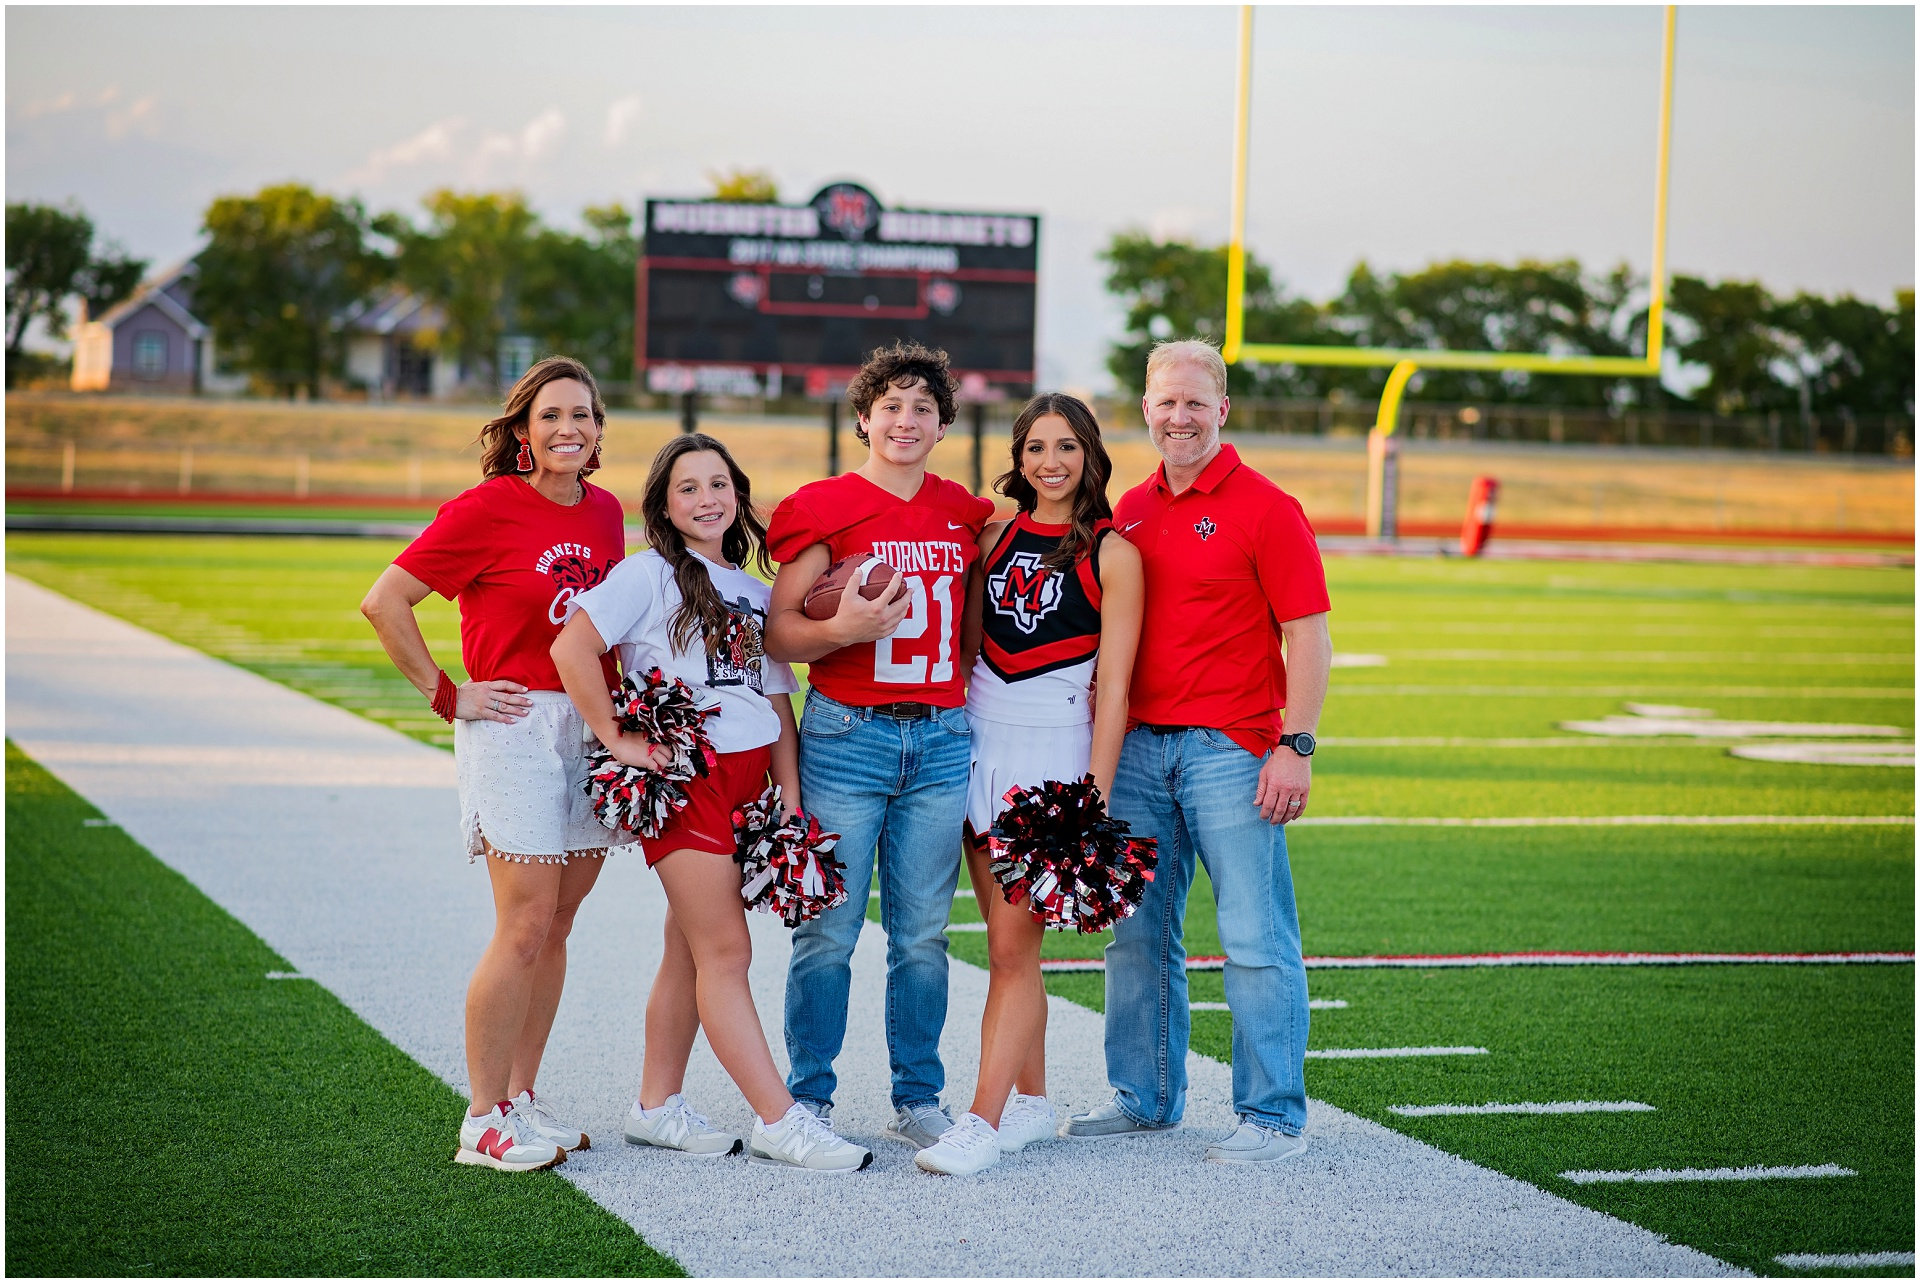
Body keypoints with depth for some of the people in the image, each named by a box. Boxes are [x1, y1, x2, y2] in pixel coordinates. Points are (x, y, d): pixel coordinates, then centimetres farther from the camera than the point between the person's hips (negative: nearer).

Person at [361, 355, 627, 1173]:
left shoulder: (604, 513, 10)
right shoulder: (487, 509, -9)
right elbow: (384, 602, -9)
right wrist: (447, 696, -8)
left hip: (593, 728, 6)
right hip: (514, 727, -6)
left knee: (556, 925, 9)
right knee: (525, 927, -9)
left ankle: (520, 1098, 19)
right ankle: (484, 1121, -1)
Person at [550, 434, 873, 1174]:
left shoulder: (753, 591, 16)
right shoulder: (648, 575, -4)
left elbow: (776, 699, 17)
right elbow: (571, 648, -15)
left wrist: (791, 799, 9)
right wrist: (617, 742, -15)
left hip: (747, 776, 7)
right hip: (684, 776, -7)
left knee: (691, 950, 11)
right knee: (725, 952, -7)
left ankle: (657, 1107, 20)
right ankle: (778, 1123, -8)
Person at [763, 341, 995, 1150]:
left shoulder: (961, 512, 13)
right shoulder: (824, 507, -1)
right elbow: (776, 631, -4)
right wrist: (843, 630, -20)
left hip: (941, 739, 4)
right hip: (846, 733, -4)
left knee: (922, 932, 6)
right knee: (828, 929, -3)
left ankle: (918, 1101, 13)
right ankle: (809, 1100, 7)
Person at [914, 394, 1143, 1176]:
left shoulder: (1111, 554, -4)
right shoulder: (995, 533, 10)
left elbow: (1113, 689, -6)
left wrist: (1095, 801, -11)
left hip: (1053, 747, -5)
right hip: (980, 739, 5)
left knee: (1013, 945, -9)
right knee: (1005, 941, 8)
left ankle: (983, 1120, -10)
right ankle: (1030, 1102, 18)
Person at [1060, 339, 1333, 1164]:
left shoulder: (1265, 510, -4)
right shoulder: (1129, 512, 13)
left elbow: (1308, 635, -7)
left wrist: (1295, 747, -15)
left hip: (1232, 749, -6)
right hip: (1138, 747, 6)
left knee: (1255, 939, -4)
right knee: (1136, 932, 11)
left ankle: (1272, 1116, 1)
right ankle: (1143, 1096, 22)